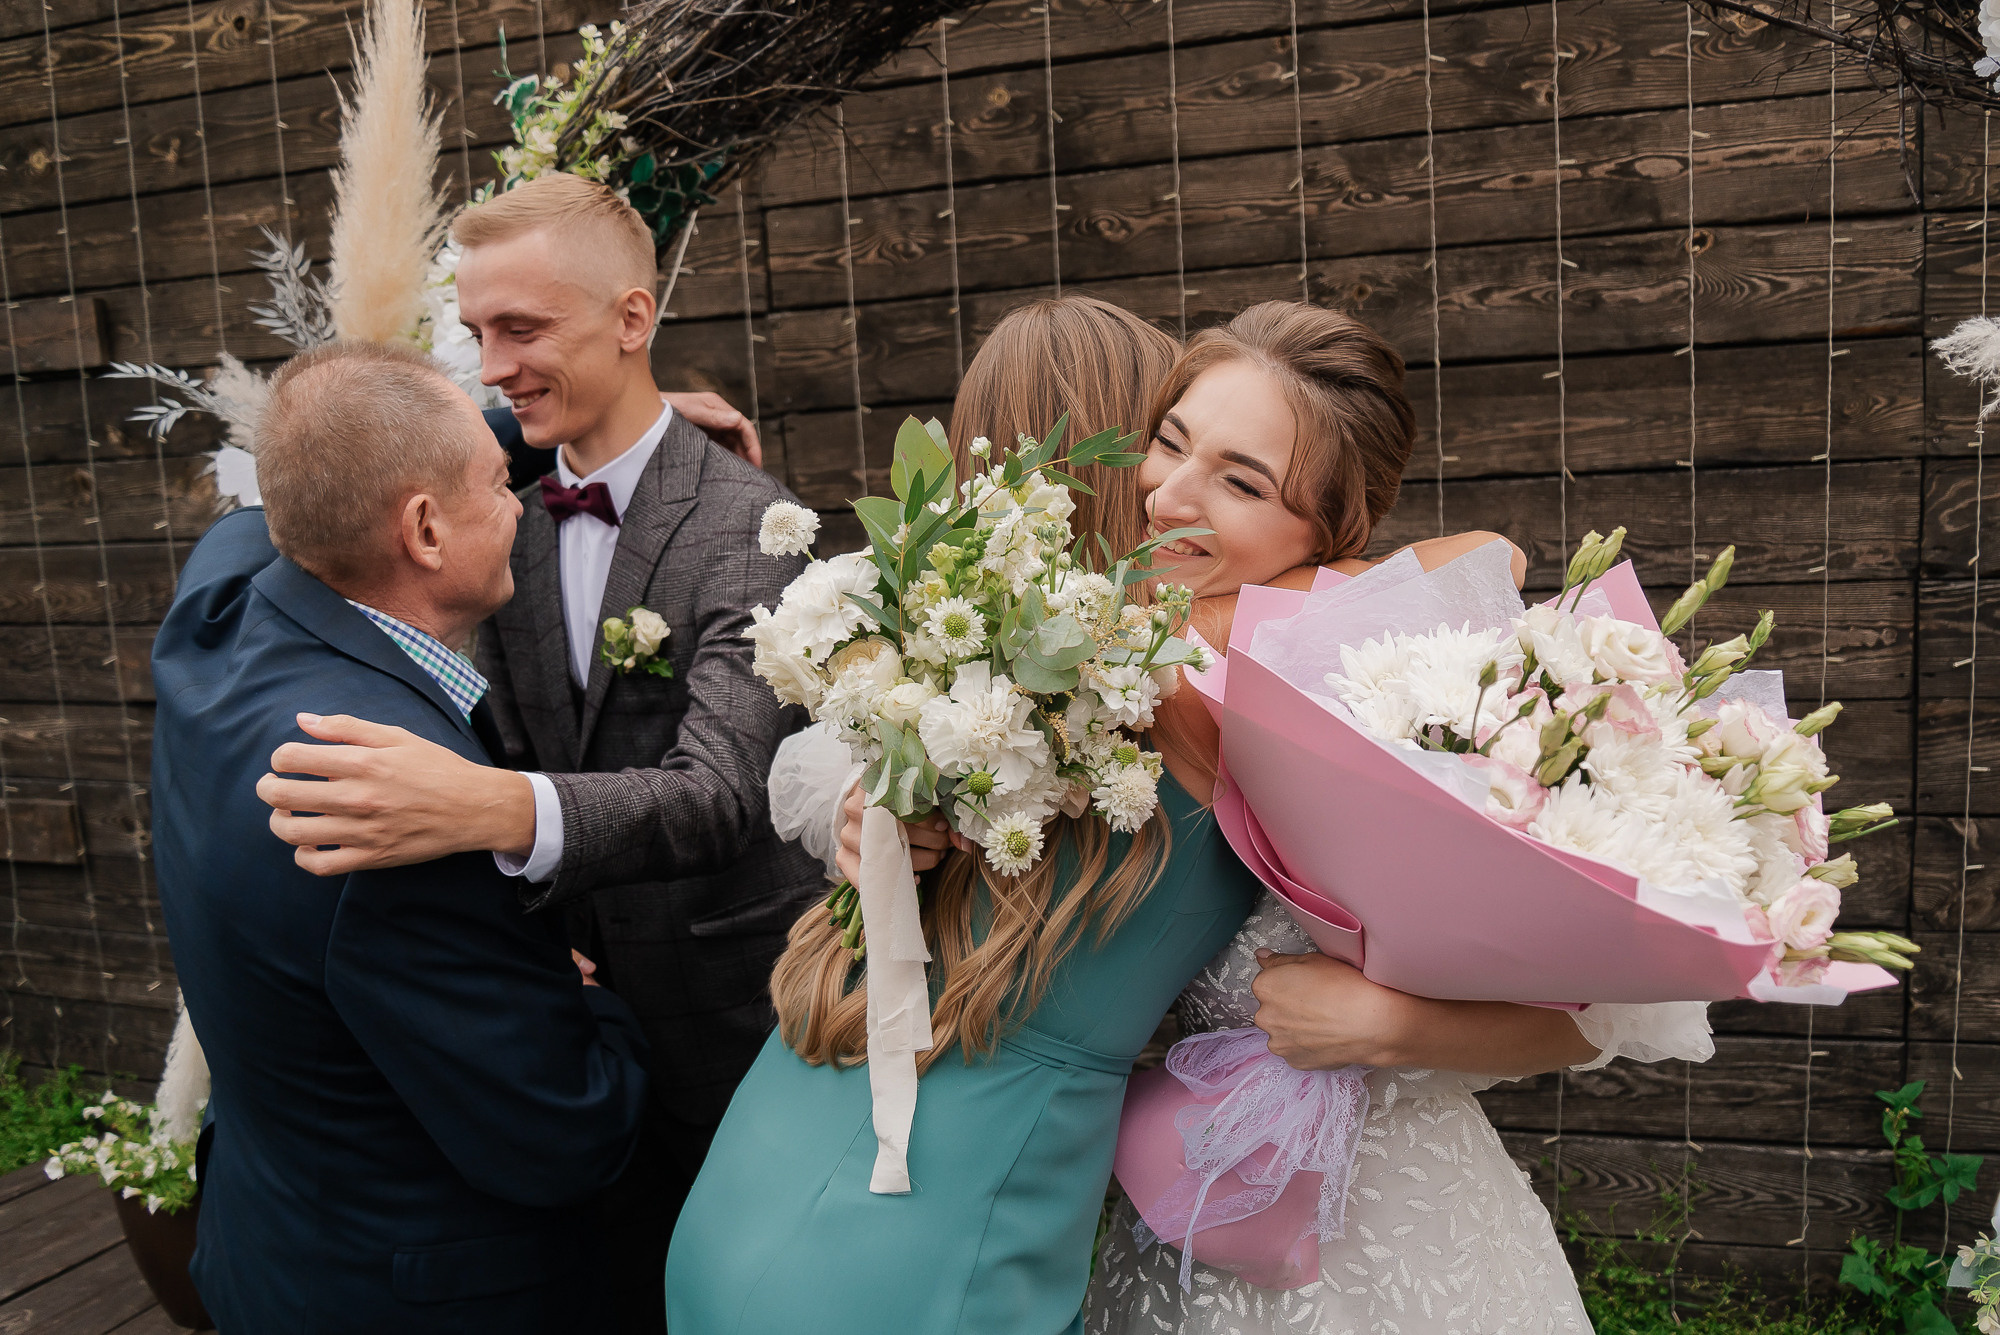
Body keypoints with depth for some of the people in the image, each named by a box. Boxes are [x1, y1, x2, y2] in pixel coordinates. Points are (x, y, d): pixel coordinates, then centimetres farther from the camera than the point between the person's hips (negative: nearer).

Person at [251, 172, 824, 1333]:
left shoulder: (746, 522, -18)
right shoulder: (511, 521, 3)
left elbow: (720, 792, -30)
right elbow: (515, 755, 6)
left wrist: (499, 809, -47)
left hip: (732, 1020, -5)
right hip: (587, 1007, 5)